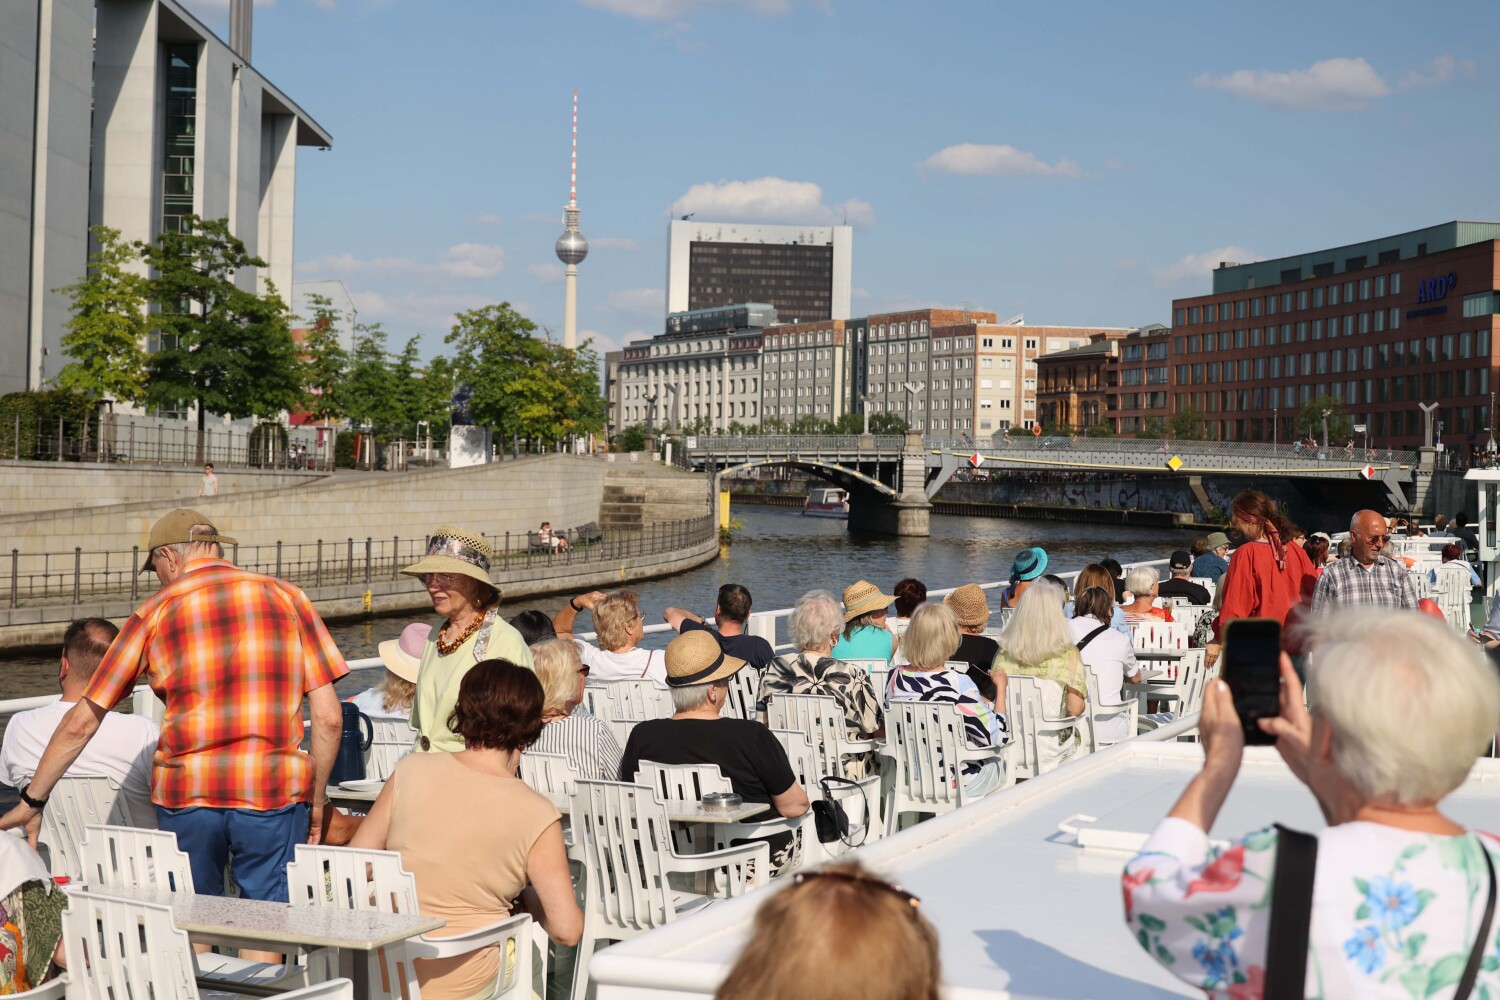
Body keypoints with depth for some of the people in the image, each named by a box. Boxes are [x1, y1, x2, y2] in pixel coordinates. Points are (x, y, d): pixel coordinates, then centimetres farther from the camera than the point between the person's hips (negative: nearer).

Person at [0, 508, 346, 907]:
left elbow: (81, 723, 7)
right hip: (275, 792, 0)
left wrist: (32, 800, 18)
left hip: (186, 796, 1)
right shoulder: (287, 597, 6)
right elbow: (329, 717, 1)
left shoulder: (156, 611, 6)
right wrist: (315, 801, 12)